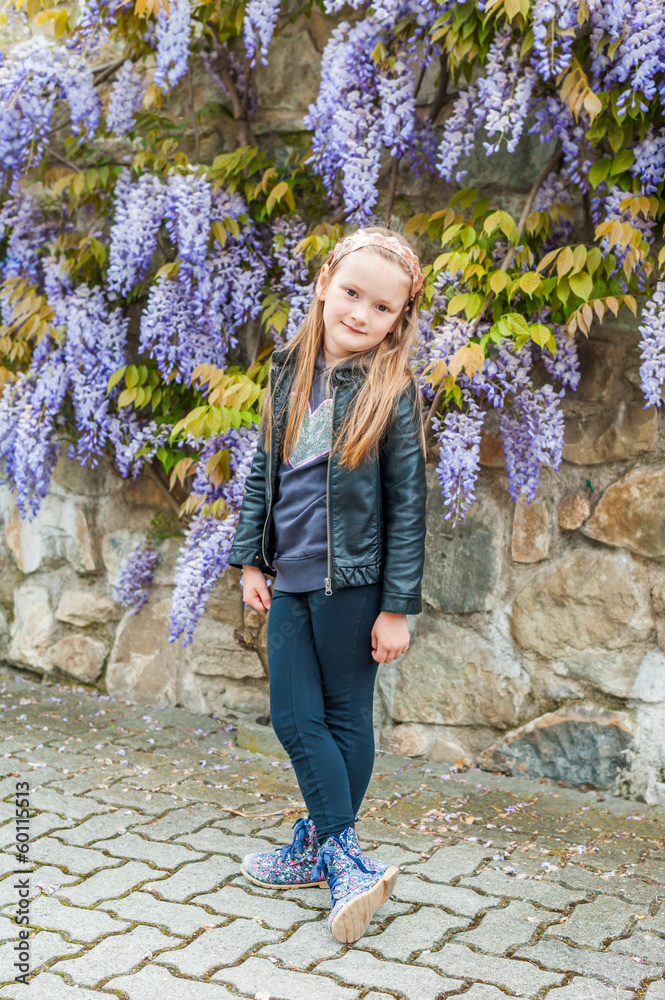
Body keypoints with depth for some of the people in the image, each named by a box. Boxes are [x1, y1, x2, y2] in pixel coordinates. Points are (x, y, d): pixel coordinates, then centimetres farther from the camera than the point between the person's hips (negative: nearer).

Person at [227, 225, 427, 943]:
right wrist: (251, 559, 9)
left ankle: (325, 849, 17)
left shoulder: (393, 392, -9)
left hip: (353, 581, -5)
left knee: (345, 716, 6)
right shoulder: (290, 372, 6)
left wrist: (397, 607, -10)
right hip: (291, 578, 6)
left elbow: (407, 506, -8)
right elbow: (262, 471, 13)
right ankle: (341, 857, 18)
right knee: (293, 715, 6)